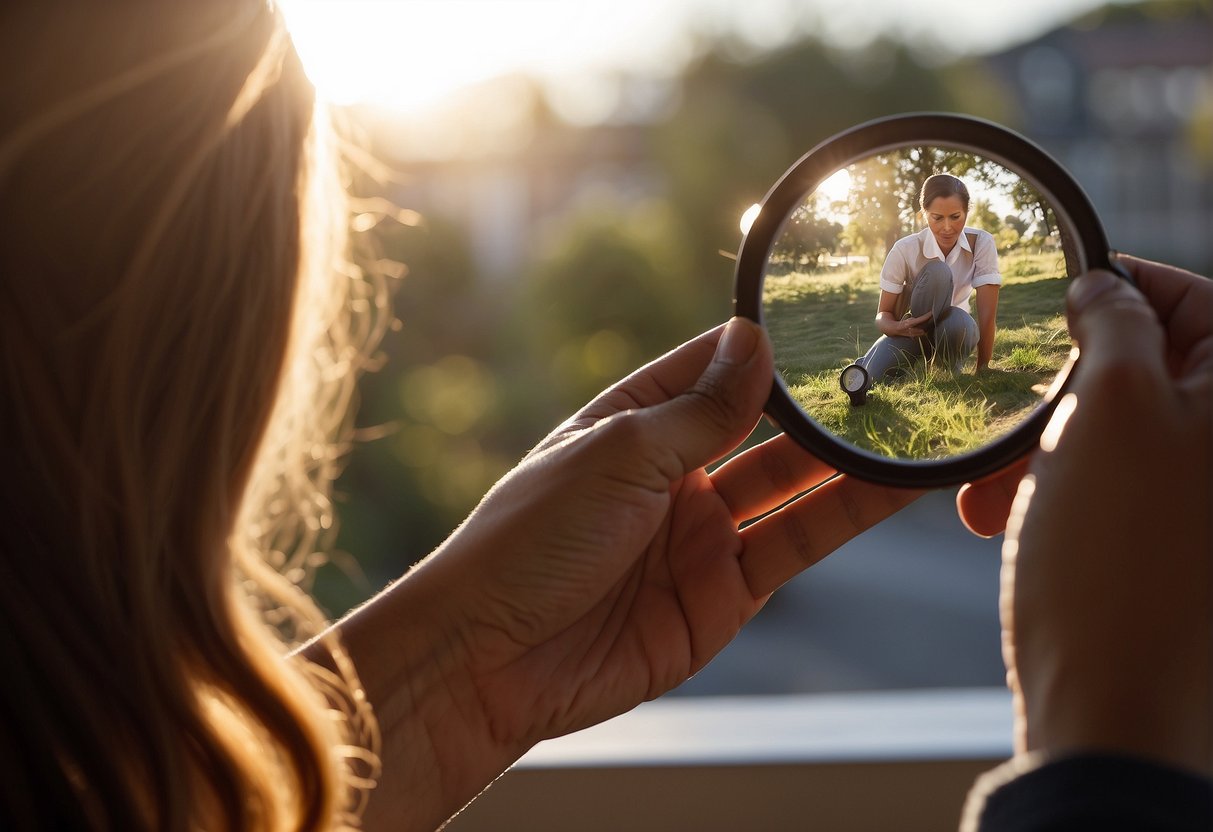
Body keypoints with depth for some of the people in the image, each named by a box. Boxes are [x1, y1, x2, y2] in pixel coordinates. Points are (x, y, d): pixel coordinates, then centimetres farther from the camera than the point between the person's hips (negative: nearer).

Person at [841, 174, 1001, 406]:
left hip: (953, 333, 1)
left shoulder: (982, 243, -16)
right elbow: (883, 315, -13)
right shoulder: (905, 250, -18)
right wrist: (898, 327, -37)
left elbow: (988, 314, -18)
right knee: (936, 272, -34)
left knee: (958, 321, -39)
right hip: (911, 329, -1)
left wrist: (983, 370, -21)